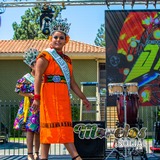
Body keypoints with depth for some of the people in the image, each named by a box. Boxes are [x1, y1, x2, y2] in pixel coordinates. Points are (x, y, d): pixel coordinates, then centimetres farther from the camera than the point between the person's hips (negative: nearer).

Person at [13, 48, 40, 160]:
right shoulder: (26, 78, -4)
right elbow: (19, 91, -3)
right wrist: (30, 95, -14)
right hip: (30, 107, -4)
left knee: (39, 130, 7)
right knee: (30, 129, -7)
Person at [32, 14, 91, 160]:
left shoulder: (67, 60, 20)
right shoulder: (45, 56, -1)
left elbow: (72, 82, 22)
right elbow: (38, 77, -14)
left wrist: (83, 98, 19)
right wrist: (37, 97, -26)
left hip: (63, 97, 7)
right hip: (50, 94, -7)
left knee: (65, 126, 5)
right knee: (50, 123, -6)